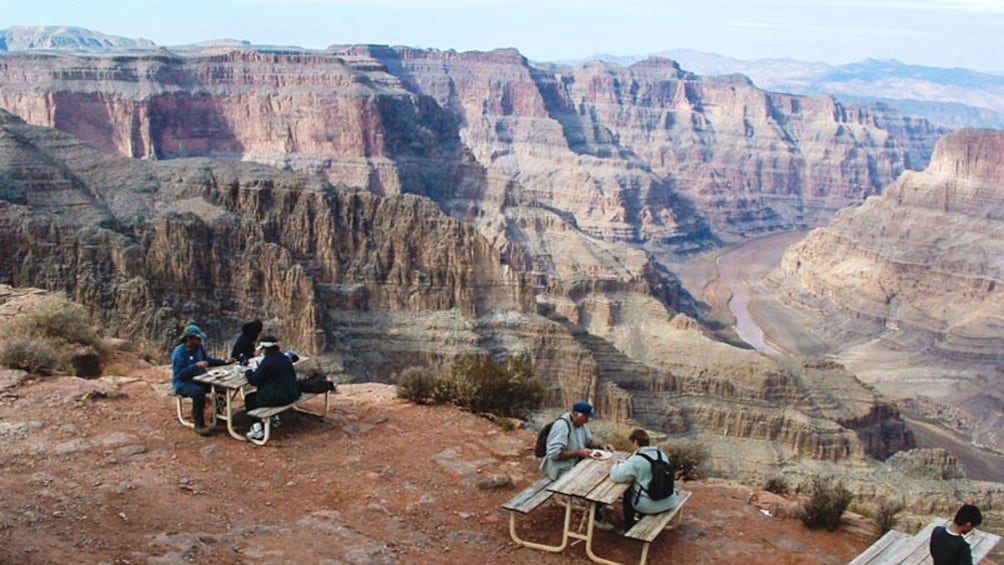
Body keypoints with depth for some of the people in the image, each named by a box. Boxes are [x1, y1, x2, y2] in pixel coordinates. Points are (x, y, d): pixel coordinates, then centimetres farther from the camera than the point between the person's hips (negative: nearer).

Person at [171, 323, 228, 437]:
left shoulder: (199, 348, 5)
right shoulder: (179, 352, -18)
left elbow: (209, 360, 19)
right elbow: (179, 373, -25)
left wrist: (225, 362, 8)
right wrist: (196, 366, -31)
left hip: (198, 380, 8)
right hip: (182, 383, -8)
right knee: (199, 392, -38)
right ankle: (199, 425, -30)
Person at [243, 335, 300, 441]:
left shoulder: (268, 361, -19)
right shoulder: (285, 358, 8)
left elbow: (254, 380, -14)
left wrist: (248, 372, 7)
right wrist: (260, 368, 18)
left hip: (277, 398, -9)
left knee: (249, 399, 10)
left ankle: (257, 429, 2)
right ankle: (273, 417, 39)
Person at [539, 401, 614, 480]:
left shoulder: (580, 423, 5)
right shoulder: (561, 425, -23)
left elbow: (589, 440, 20)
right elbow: (554, 454, -28)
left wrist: (602, 446, 1)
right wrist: (578, 453, -25)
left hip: (575, 465, 9)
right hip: (561, 472, -9)